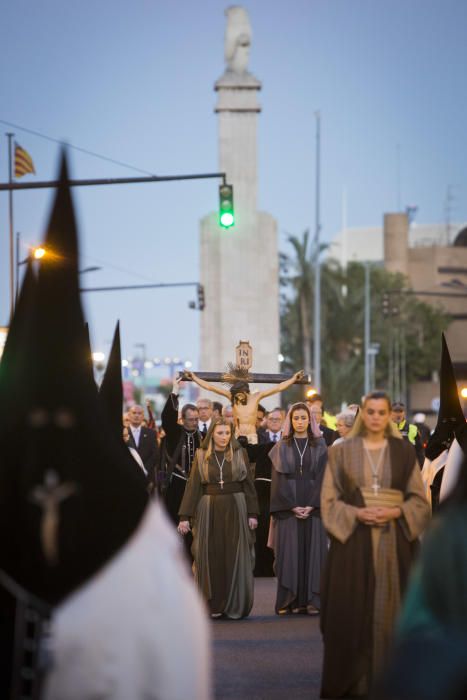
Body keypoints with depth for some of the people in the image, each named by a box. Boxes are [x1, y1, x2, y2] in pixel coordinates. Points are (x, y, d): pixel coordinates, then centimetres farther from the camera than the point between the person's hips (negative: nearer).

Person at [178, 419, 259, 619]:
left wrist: (252, 513, -4)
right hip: (209, 510, 0)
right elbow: (193, 486, 0)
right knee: (211, 558, 1)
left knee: (235, 558, -1)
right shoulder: (201, 456, 3)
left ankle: (236, 605, 5)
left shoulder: (240, 454, 3)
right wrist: (185, 516, -6)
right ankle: (213, 605, 7)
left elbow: (248, 484, 3)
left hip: (235, 510, 0)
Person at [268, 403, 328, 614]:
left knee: (313, 551, -2)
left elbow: (323, 477, 0)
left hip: (313, 508, 0)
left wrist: (312, 505, -11)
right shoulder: (282, 448, 6)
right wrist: (292, 506, -11)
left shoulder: (319, 446, 7)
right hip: (288, 508, 0)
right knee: (289, 552, -3)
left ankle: (312, 600, -1)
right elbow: (279, 479, 0)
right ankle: (289, 601, -1)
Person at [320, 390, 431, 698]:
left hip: (395, 541, 0)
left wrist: (396, 512, -14)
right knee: (351, 611, -2)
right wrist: (357, 513, -14)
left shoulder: (404, 451, 6)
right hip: (353, 539, 0)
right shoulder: (342, 452, 4)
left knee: (390, 610, 0)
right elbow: (329, 500, 3)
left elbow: (419, 499, 5)